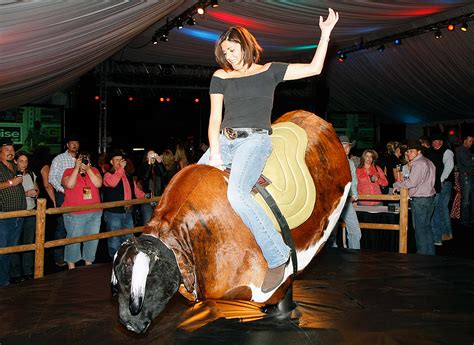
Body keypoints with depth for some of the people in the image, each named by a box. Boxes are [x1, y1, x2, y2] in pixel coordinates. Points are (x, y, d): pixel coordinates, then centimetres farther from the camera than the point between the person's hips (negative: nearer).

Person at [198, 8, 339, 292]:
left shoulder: (269, 71, 10)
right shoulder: (221, 77, 16)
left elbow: (314, 68, 8)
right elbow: (215, 118, 10)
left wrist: (326, 33, 4)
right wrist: (214, 152, -3)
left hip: (255, 139, -5)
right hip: (224, 139, 5)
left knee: (236, 193, -30)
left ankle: (278, 255, -20)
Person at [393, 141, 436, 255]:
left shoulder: (418, 164, -16)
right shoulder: (428, 162, 15)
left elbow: (412, 182, -20)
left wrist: (397, 185, -8)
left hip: (419, 200, -10)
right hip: (430, 198, 10)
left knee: (419, 229, -1)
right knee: (427, 226, 17)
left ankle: (422, 253, 5)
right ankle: (430, 252, 23)